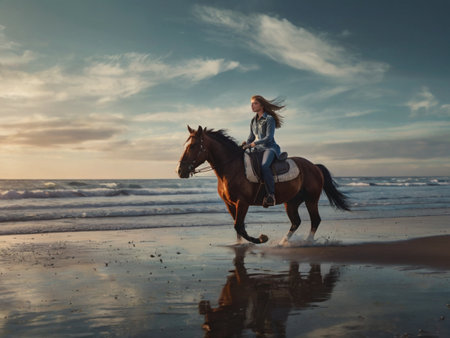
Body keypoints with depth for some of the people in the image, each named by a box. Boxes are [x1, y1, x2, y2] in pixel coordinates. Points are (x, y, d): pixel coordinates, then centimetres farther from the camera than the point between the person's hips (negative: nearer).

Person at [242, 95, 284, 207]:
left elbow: (269, 137, -15)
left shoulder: (269, 119, -6)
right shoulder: (253, 121, 16)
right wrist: (246, 144, -2)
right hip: (258, 149, 8)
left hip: (270, 148, -8)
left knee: (264, 166, -37)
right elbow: (251, 137, 19)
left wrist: (254, 144, -23)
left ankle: (271, 194, -36)